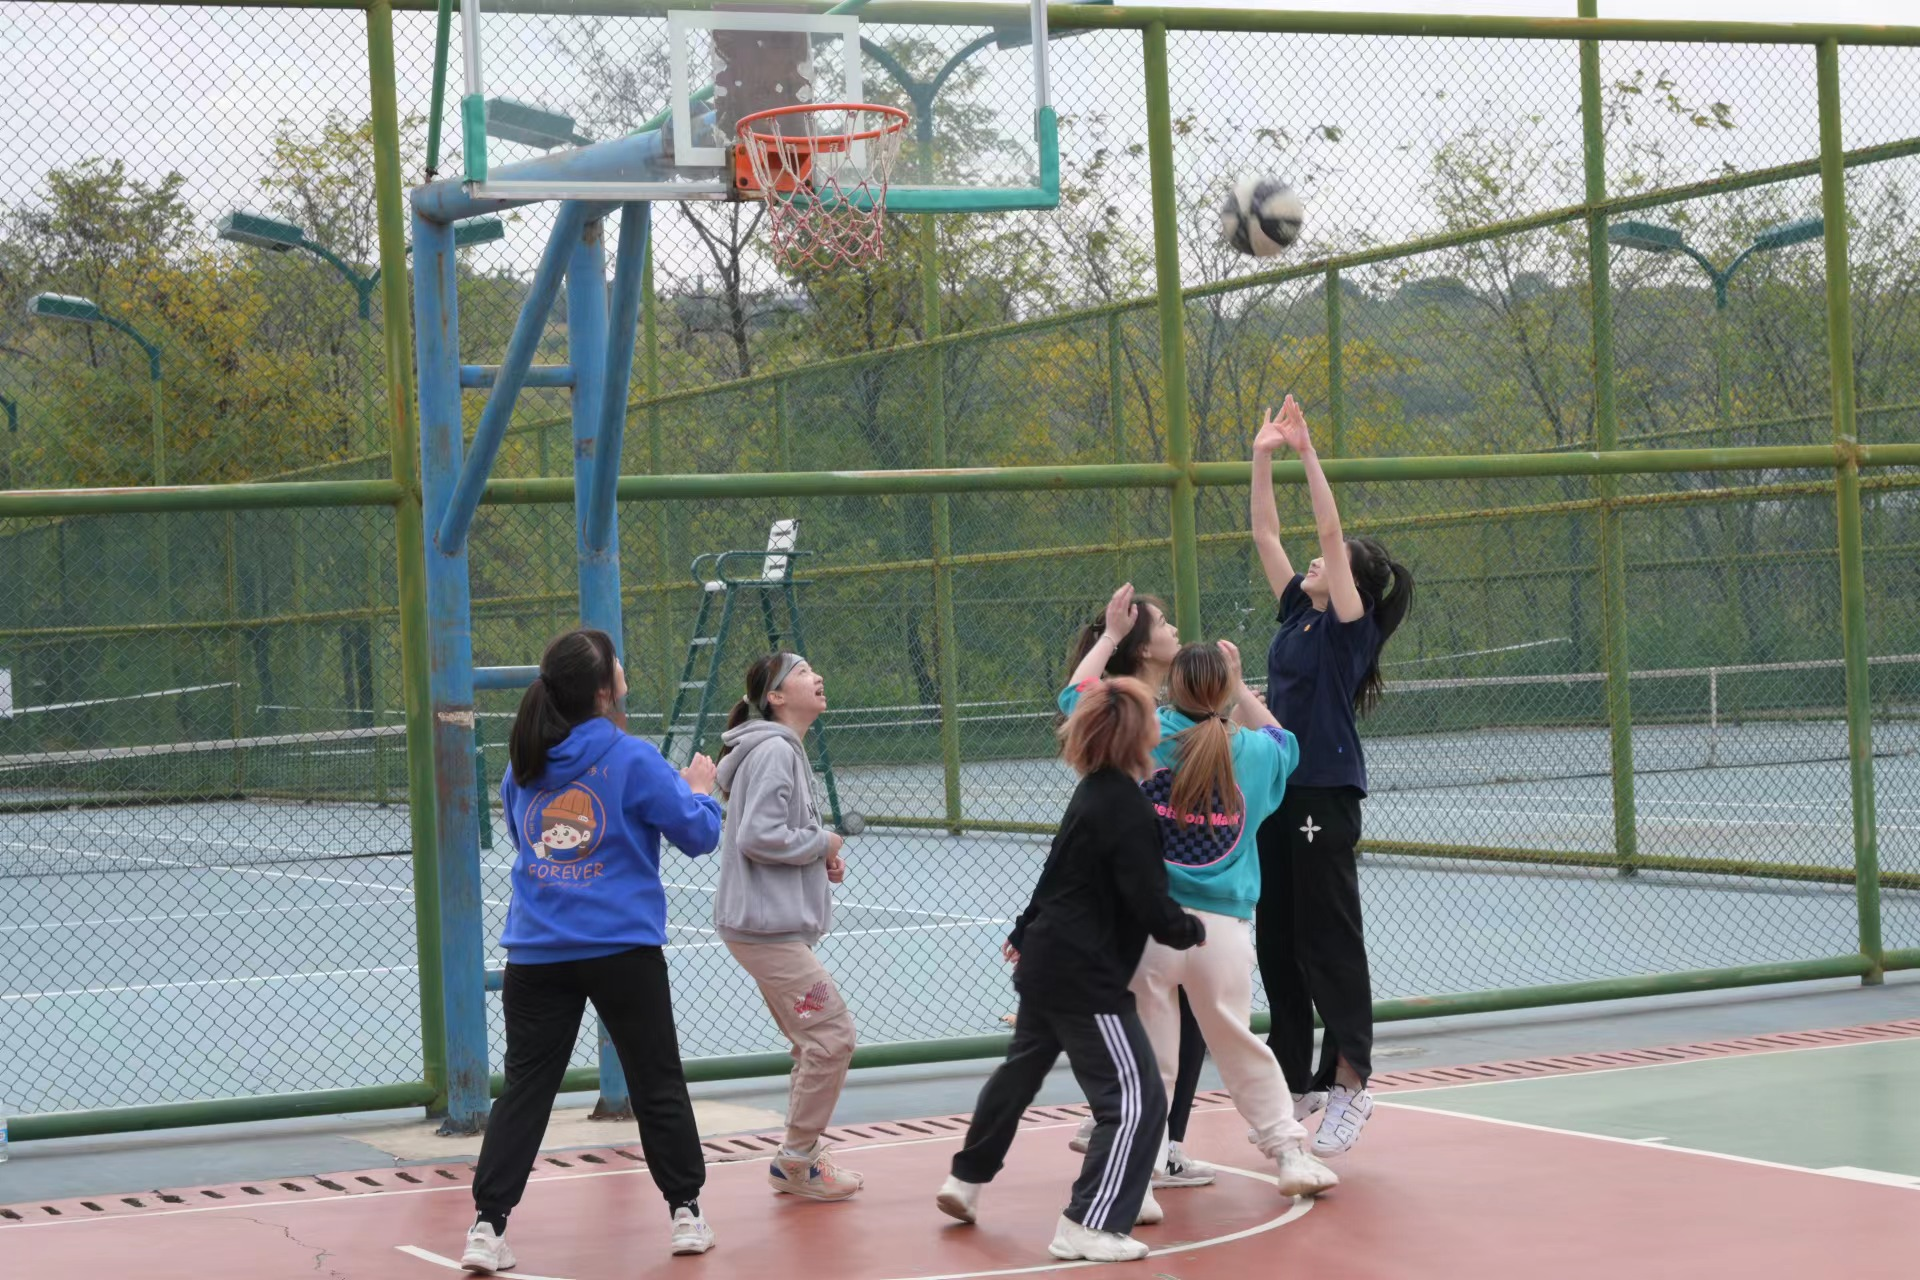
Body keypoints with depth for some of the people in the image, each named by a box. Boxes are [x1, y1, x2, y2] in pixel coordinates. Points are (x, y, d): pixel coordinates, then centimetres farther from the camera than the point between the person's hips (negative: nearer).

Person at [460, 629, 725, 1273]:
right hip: (623, 950, -3)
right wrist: (700, 788, 16)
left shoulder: (524, 765, 6)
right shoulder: (631, 760, -9)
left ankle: (488, 1226, -1)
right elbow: (699, 834, -4)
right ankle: (686, 1214, 19)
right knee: (658, 1084, 11)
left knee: (524, 1090, 6)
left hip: (536, 953, 3)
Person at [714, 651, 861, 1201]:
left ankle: (802, 1157, 23)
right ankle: (796, 1162, 0)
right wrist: (822, 843, -11)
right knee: (832, 1035, -9)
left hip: (774, 924, 11)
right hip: (767, 926, -11)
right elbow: (757, 835, -24)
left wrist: (821, 862, 6)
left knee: (815, 1042, 16)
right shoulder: (772, 751, -15)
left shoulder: (786, 751, 16)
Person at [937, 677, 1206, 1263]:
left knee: (1021, 1071, 26)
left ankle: (965, 1183, 39)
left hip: (1048, 961, 10)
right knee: (1137, 1099, -8)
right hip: (1084, 977, -10)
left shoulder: (1094, 794, 8)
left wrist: (1027, 931, 32)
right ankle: (1086, 1226, -9)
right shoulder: (1127, 810, -21)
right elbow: (1151, 905, -22)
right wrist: (1190, 931, -3)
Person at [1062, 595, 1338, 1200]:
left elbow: (1075, 694, 13)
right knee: (1242, 1048, 16)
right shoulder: (1253, 754, 5)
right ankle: (1291, 1152, 20)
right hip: (1226, 926, 2)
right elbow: (1282, 741, 31)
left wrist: (1111, 633, 24)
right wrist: (1239, 687, 33)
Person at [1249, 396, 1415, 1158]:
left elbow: (1331, 532, -17)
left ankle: (1349, 1082, 2)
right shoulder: (1297, 613, 11)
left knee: (1330, 943, -4)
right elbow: (1265, 536, 12)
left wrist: (1308, 453, -17)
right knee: (1275, 940, 11)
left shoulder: (1351, 627, -7)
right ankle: (1295, 1078, 19)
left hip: (1325, 799, -8)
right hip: (1276, 794, 8)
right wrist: (1263, 459, 6)